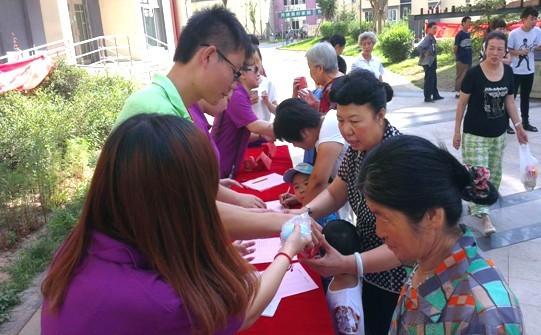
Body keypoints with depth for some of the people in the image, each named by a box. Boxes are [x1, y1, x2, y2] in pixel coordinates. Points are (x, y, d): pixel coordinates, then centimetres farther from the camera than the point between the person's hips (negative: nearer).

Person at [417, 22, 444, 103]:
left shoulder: (433, 38, 13)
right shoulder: (427, 38, -16)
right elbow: (419, 47, -27)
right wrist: (425, 54, -18)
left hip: (432, 62, 10)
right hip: (428, 62, -10)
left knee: (434, 79, 15)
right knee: (429, 80, -6)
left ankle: (435, 95, 23)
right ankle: (427, 97, -2)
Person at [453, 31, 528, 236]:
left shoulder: (508, 72, 1)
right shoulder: (474, 73, -13)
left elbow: (509, 101, 10)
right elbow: (462, 103, -7)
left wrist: (518, 125, 5)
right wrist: (457, 131, -6)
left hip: (499, 133, 5)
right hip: (475, 133, -5)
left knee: (494, 173, 14)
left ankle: (476, 203, 33)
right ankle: (484, 215, -1)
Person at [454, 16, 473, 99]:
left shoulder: (468, 33, 10)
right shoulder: (460, 34, -12)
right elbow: (455, 47, -10)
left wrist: (469, 55, 11)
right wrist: (457, 56, 0)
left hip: (469, 59, 7)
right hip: (461, 60, -7)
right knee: (460, 76, -2)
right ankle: (458, 92, 5)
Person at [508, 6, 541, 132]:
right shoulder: (514, 34, -15)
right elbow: (508, 51, -8)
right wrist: (520, 52, -24)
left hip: (529, 71, 5)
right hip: (515, 71, -5)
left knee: (525, 97, 15)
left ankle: (525, 122, 25)